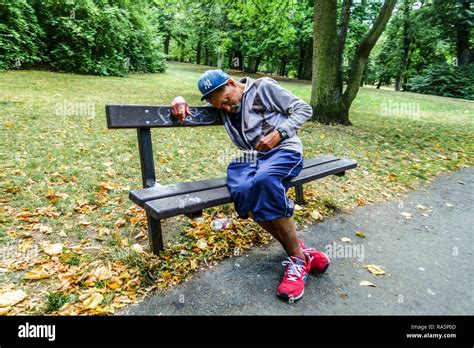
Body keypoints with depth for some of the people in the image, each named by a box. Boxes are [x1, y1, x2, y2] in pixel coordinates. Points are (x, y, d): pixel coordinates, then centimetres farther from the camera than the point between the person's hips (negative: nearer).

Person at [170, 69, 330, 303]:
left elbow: (304, 109, 5)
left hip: (283, 150, -3)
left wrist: (278, 133, -11)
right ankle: (301, 252, -19)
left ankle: (297, 259, -22)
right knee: (243, 192, -32)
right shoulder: (221, 106, 18)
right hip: (252, 158, 4)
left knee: (264, 181, -38)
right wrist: (180, 100, 3)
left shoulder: (263, 87, 5)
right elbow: (190, 113, 27)